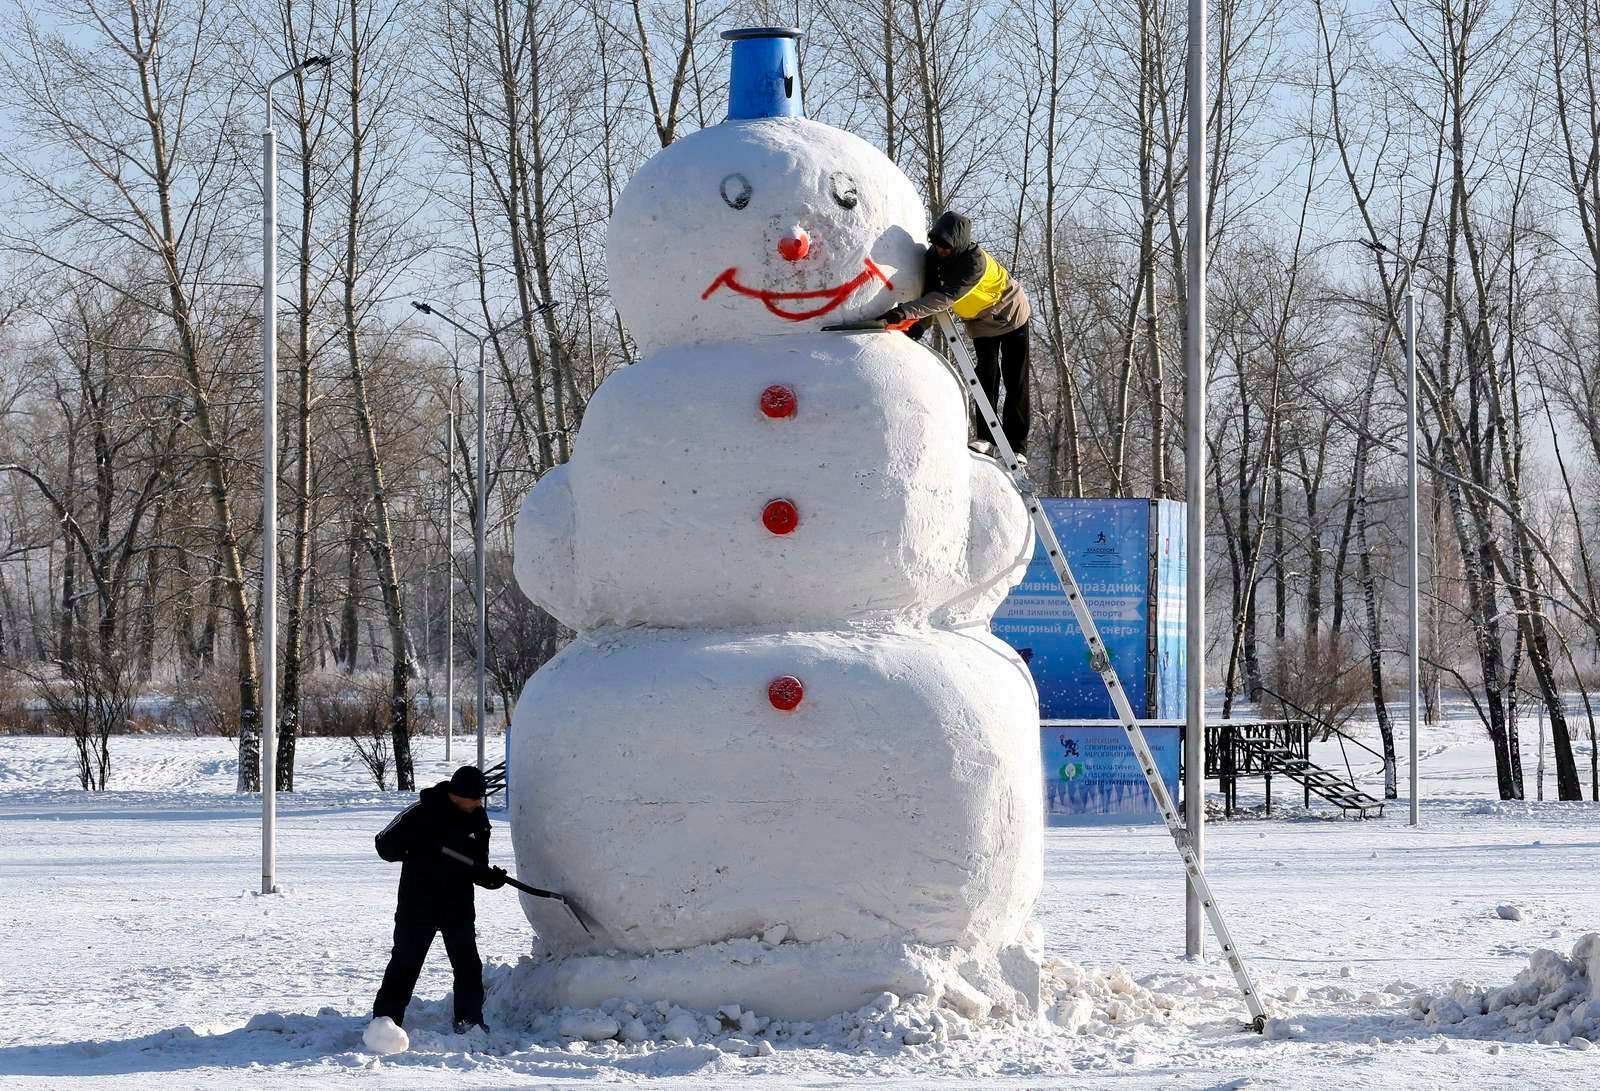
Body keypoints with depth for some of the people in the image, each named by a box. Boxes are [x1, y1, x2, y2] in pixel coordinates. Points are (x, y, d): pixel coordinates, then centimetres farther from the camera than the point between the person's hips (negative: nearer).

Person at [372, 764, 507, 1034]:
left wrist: (490, 877, -12)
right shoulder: (421, 813, -11)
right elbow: (385, 845, -5)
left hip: (458, 907, 4)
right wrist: (410, 847, -26)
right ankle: (385, 1019, 6)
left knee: (469, 965, 2)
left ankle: (469, 1020, 13)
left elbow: (476, 866, 11)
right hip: (417, 906, -4)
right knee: (405, 964, -2)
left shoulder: (477, 820, 4)